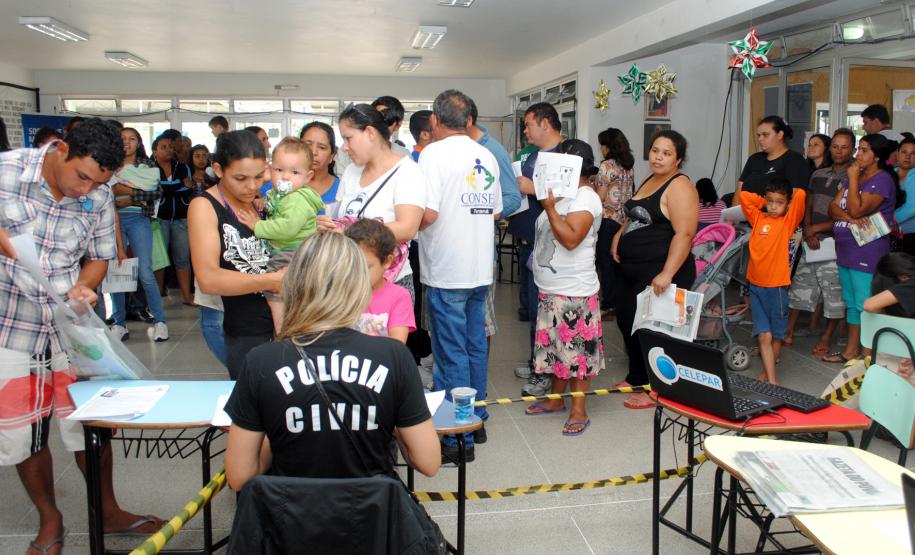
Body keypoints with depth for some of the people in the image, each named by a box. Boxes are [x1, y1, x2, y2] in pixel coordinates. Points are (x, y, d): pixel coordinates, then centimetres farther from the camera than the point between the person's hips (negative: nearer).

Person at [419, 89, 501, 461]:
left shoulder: (434, 153, -12)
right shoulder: (487, 157, 9)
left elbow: (428, 213, -21)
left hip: (447, 273, -7)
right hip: (481, 269, 7)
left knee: (451, 355, 0)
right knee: (476, 347, 17)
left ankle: (459, 439, 8)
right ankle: (476, 420, 29)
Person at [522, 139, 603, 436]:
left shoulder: (586, 198, -15)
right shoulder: (563, 195, 13)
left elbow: (570, 239, -27)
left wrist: (549, 207, -25)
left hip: (575, 291, -10)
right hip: (551, 288, 10)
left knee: (577, 348, 0)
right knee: (556, 345, 17)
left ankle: (579, 411, 9)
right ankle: (556, 398, 31)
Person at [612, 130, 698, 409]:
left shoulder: (680, 187, -13)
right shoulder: (649, 181, 15)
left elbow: (684, 234, -22)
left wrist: (667, 274, -30)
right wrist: (619, 236, 10)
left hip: (659, 274, -9)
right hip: (631, 270, 9)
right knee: (626, 321, 17)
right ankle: (636, 377, 35)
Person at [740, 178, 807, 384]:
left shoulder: (788, 221, -1)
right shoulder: (758, 218, 8)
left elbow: (800, 195, -13)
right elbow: (743, 196, 11)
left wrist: (787, 196, 5)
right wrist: (764, 201, 10)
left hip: (777, 286, -2)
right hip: (756, 285, 2)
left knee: (776, 335, 10)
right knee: (764, 335, -3)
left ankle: (766, 373, 26)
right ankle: (772, 380, -1)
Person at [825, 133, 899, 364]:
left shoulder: (882, 180, -12)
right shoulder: (852, 177, 16)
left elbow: (856, 209, -20)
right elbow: (833, 207, 8)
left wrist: (853, 179, -13)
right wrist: (849, 217, -12)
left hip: (867, 255, -9)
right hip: (846, 251, 9)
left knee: (866, 306, -6)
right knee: (851, 303, 16)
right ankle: (850, 351, 27)